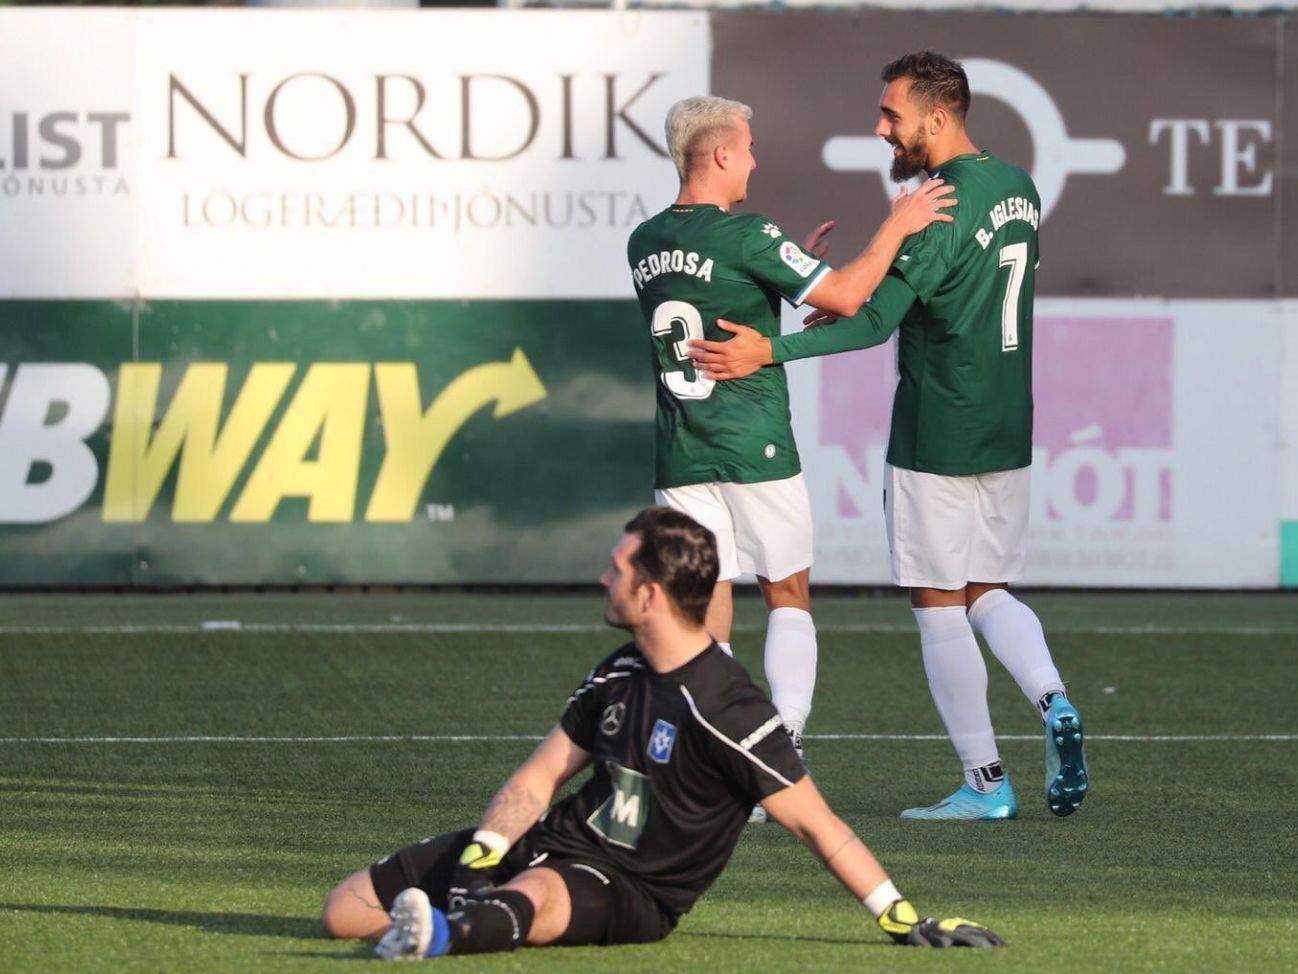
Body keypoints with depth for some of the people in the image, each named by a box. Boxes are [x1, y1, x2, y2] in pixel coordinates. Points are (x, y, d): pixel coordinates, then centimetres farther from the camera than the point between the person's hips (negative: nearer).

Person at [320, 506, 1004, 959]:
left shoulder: (727, 709, -16)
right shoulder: (619, 675, 9)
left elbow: (815, 823, -16)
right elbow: (539, 778, 13)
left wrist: (903, 920, -22)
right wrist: (478, 859, -5)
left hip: (633, 892, -9)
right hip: (556, 845, 9)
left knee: (532, 901, -48)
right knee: (347, 910, 2)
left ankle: (443, 934, -73)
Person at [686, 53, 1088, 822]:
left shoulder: (942, 206, -18)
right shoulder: (1018, 188, 9)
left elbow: (877, 318, -22)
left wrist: (772, 350, -24)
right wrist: (855, 297, 16)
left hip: (935, 441, -8)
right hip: (1008, 435, 8)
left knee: (939, 605, 1)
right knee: (987, 592, 17)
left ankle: (986, 784, 2)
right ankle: (1055, 704, -8)